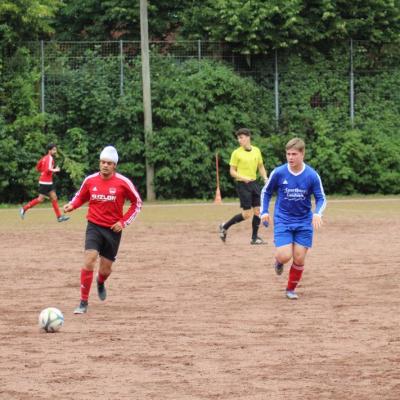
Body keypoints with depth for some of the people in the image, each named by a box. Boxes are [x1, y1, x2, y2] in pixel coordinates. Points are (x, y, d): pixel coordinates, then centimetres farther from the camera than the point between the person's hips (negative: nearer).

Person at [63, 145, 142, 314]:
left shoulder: (123, 182, -9)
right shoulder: (90, 180, -3)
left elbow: (137, 202, 3)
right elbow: (80, 197, 14)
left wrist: (124, 222, -6)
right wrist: (71, 205, -7)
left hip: (113, 229, 0)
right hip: (94, 226, 0)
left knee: (106, 268, 7)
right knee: (89, 260, -20)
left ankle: (100, 283, 48)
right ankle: (83, 303, -13)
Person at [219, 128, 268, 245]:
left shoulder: (256, 151, 7)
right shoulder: (236, 153, -7)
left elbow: (261, 167, 18)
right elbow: (232, 171, -5)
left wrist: (265, 178, 3)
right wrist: (243, 177, -22)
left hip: (254, 183, 5)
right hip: (242, 185, -5)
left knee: (258, 210, 1)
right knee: (247, 214, -7)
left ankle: (254, 237, 11)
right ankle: (225, 227, 10)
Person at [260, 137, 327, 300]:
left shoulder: (312, 175, -11)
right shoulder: (278, 173, -10)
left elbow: (321, 198, -1)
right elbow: (266, 192, 6)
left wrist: (317, 213, -20)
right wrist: (264, 211, -5)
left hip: (304, 222, 1)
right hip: (283, 221, -1)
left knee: (299, 259, -1)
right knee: (285, 257, -14)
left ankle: (291, 289, 20)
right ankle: (278, 260, 23)